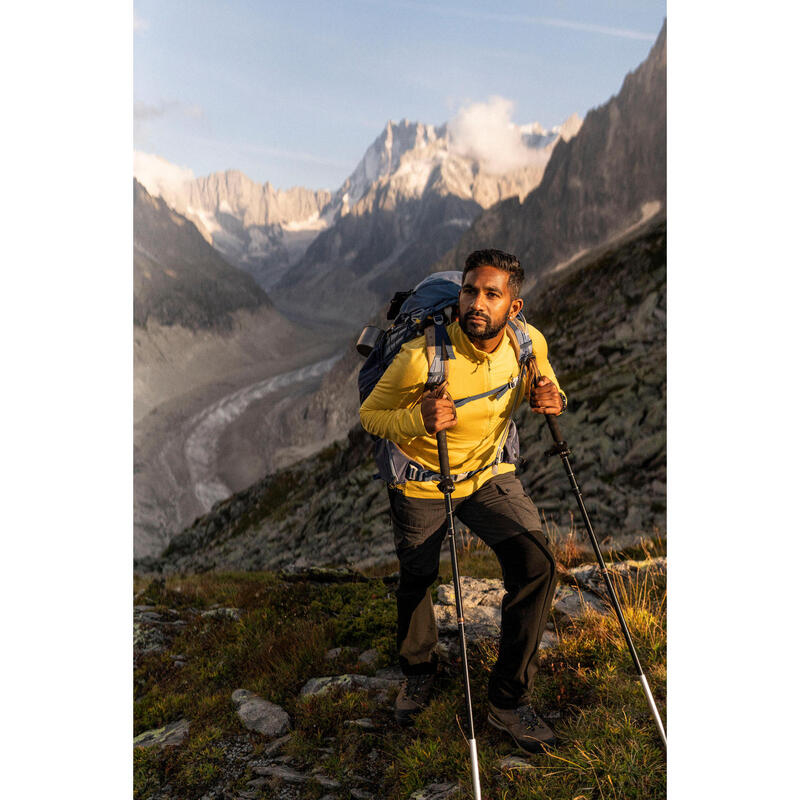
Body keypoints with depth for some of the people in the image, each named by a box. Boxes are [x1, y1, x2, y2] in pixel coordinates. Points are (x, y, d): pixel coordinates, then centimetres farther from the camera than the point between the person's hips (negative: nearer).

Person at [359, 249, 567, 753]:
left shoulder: (529, 343, -16)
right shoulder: (422, 357, -30)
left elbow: (545, 384, 6)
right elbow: (370, 414, -17)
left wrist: (553, 399, -19)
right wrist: (418, 420, -38)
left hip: (490, 472, 3)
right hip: (422, 482, -2)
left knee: (537, 563, -15)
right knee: (418, 579, 12)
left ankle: (510, 701, 5)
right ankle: (419, 673, 45)